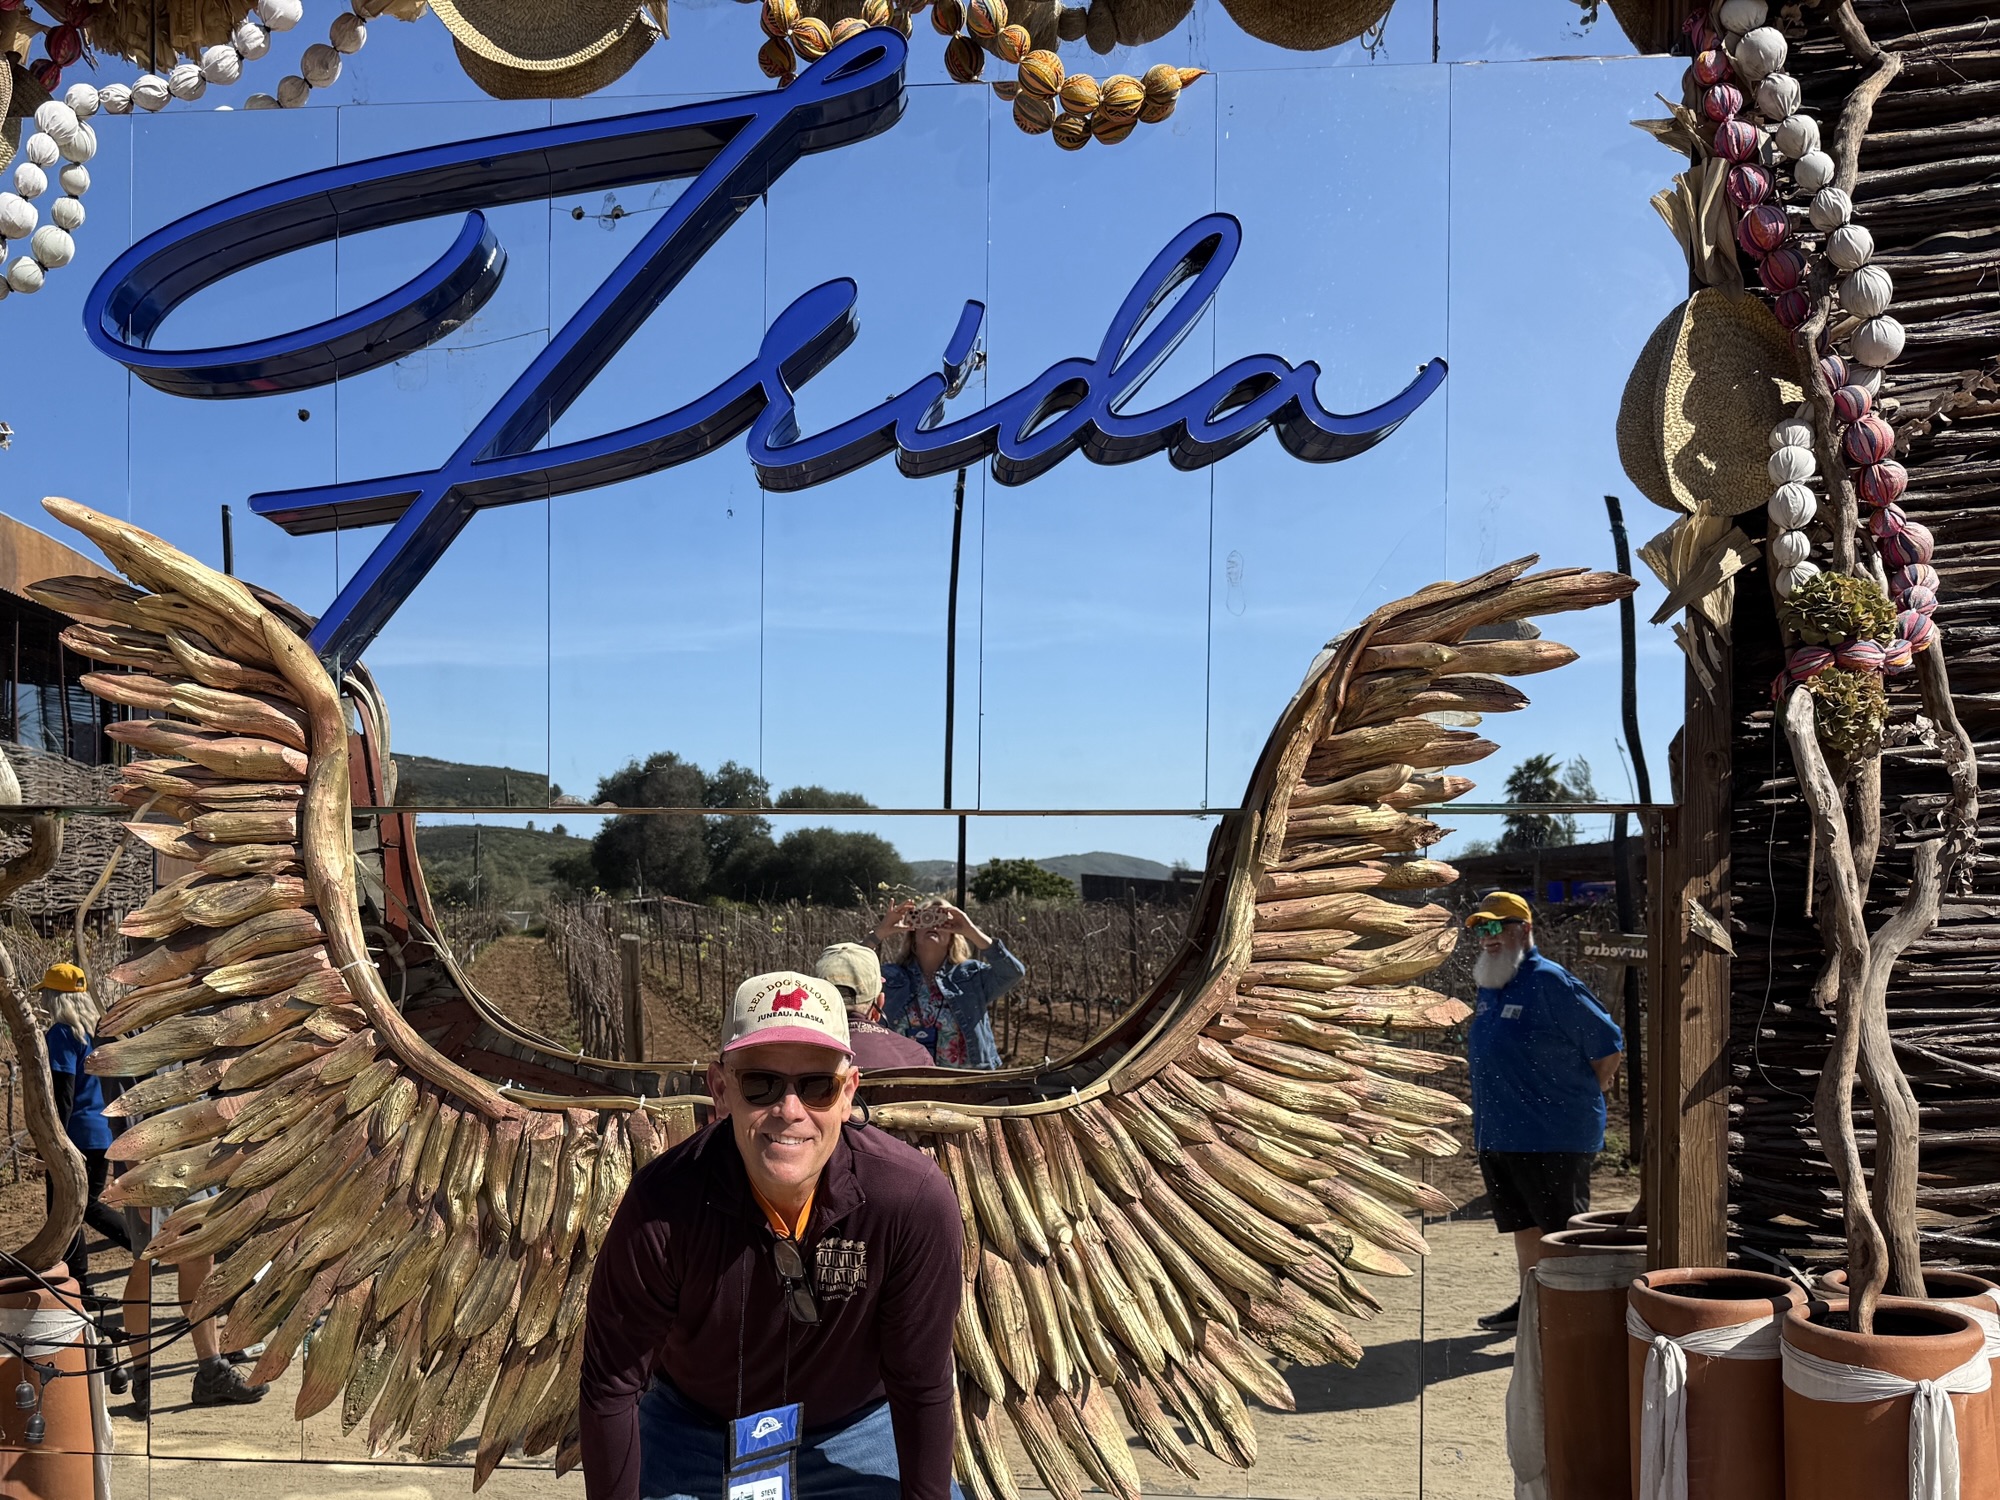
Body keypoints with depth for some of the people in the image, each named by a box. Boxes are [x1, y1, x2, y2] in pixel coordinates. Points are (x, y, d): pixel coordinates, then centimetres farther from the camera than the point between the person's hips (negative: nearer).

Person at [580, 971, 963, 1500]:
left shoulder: (914, 1199, -33)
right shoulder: (663, 1205, -33)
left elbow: (921, 1385, -18)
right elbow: (610, 1387, -19)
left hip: (857, 1432, 0)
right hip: (694, 1431, 0)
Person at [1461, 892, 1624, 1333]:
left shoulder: (1550, 981, -14)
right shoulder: (1488, 988, 11)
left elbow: (1610, 1046, -12)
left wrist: (1578, 1099, -2)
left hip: (1553, 1136, -9)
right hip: (1497, 1135, 9)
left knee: (1564, 1232, -1)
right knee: (1523, 1226, 19)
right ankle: (1530, 1302, 31)